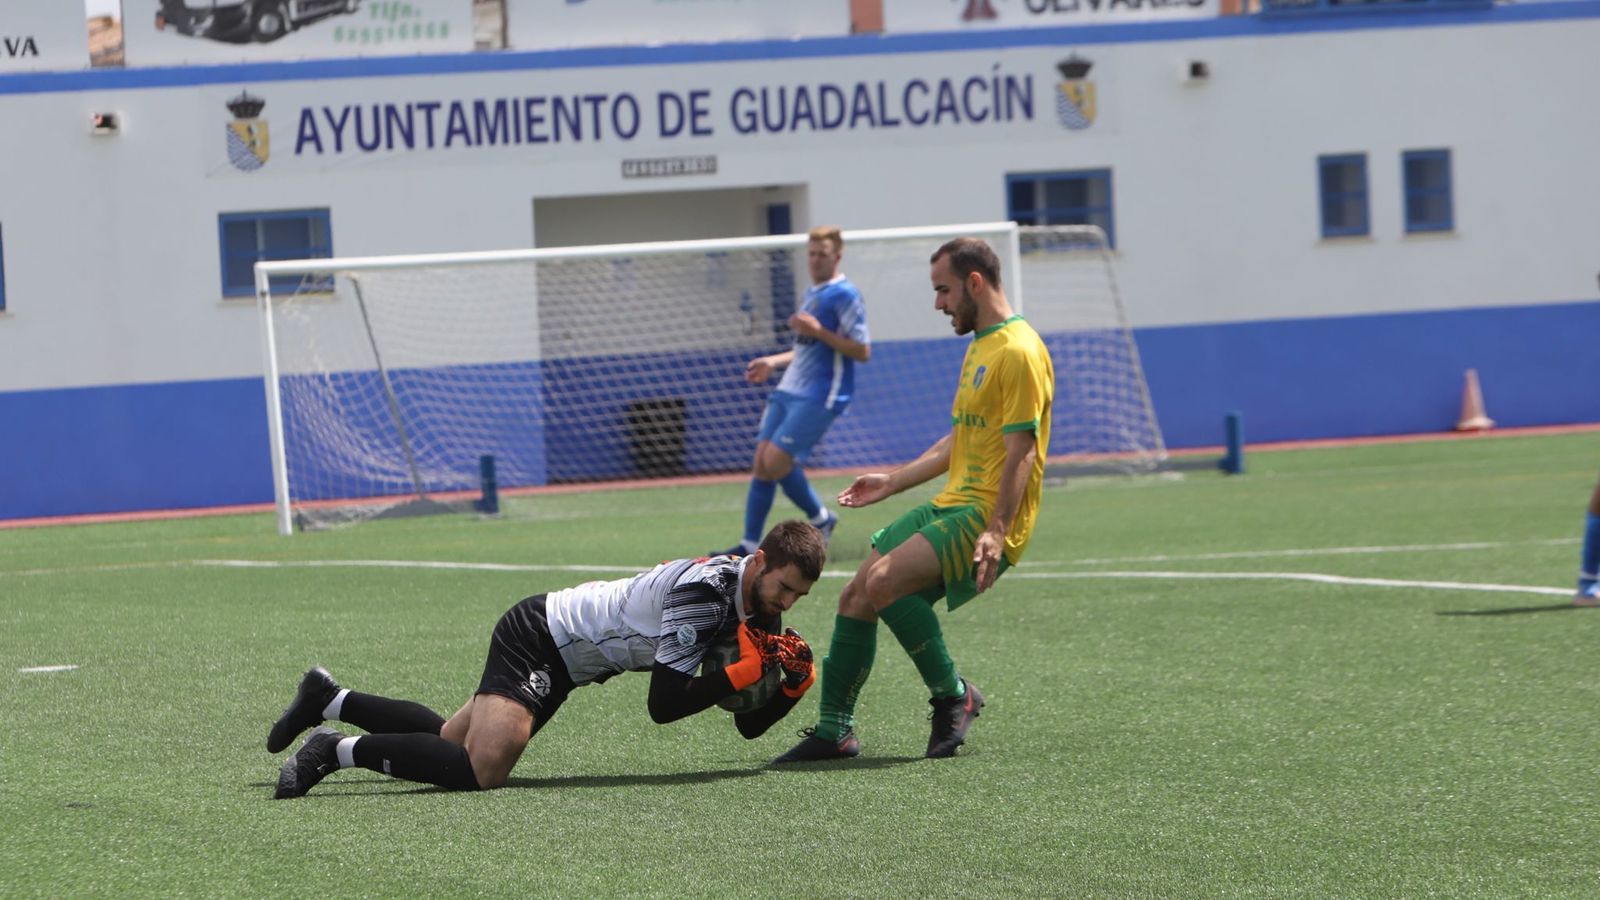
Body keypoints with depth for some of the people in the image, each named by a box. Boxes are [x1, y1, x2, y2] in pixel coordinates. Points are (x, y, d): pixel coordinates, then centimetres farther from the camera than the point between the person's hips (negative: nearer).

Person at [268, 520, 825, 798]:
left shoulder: (754, 605, 1)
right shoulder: (706, 591, -27)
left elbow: (749, 725, 5)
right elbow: (664, 705, -28)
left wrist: (792, 687, -13)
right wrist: (751, 670, -29)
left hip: (563, 660, 9)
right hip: (538, 637, -9)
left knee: (449, 745, 18)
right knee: (481, 770, -29)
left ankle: (329, 701, 34)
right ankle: (338, 750, -11)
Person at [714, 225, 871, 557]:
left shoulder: (844, 295, -10)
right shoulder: (812, 293, 18)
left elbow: (862, 352, -16)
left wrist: (819, 331, -21)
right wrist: (773, 362, 21)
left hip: (819, 397, -9)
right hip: (789, 391, 9)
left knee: (776, 461, -15)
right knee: (761, 462, 2)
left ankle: (820, 518, 6)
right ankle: (749, 544, 5)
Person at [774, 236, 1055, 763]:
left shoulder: (1019, 352, -13)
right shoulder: (980, 346, 20)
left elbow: (1021, 452, -19)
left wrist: (997, 532, -27)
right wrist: (893, 482, 26)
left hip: (985, 519, -10)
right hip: (951, 506, 10)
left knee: (884, 583, -26)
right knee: (855, 597, 4)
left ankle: (953, 696, -11)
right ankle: (834, 731, 12)